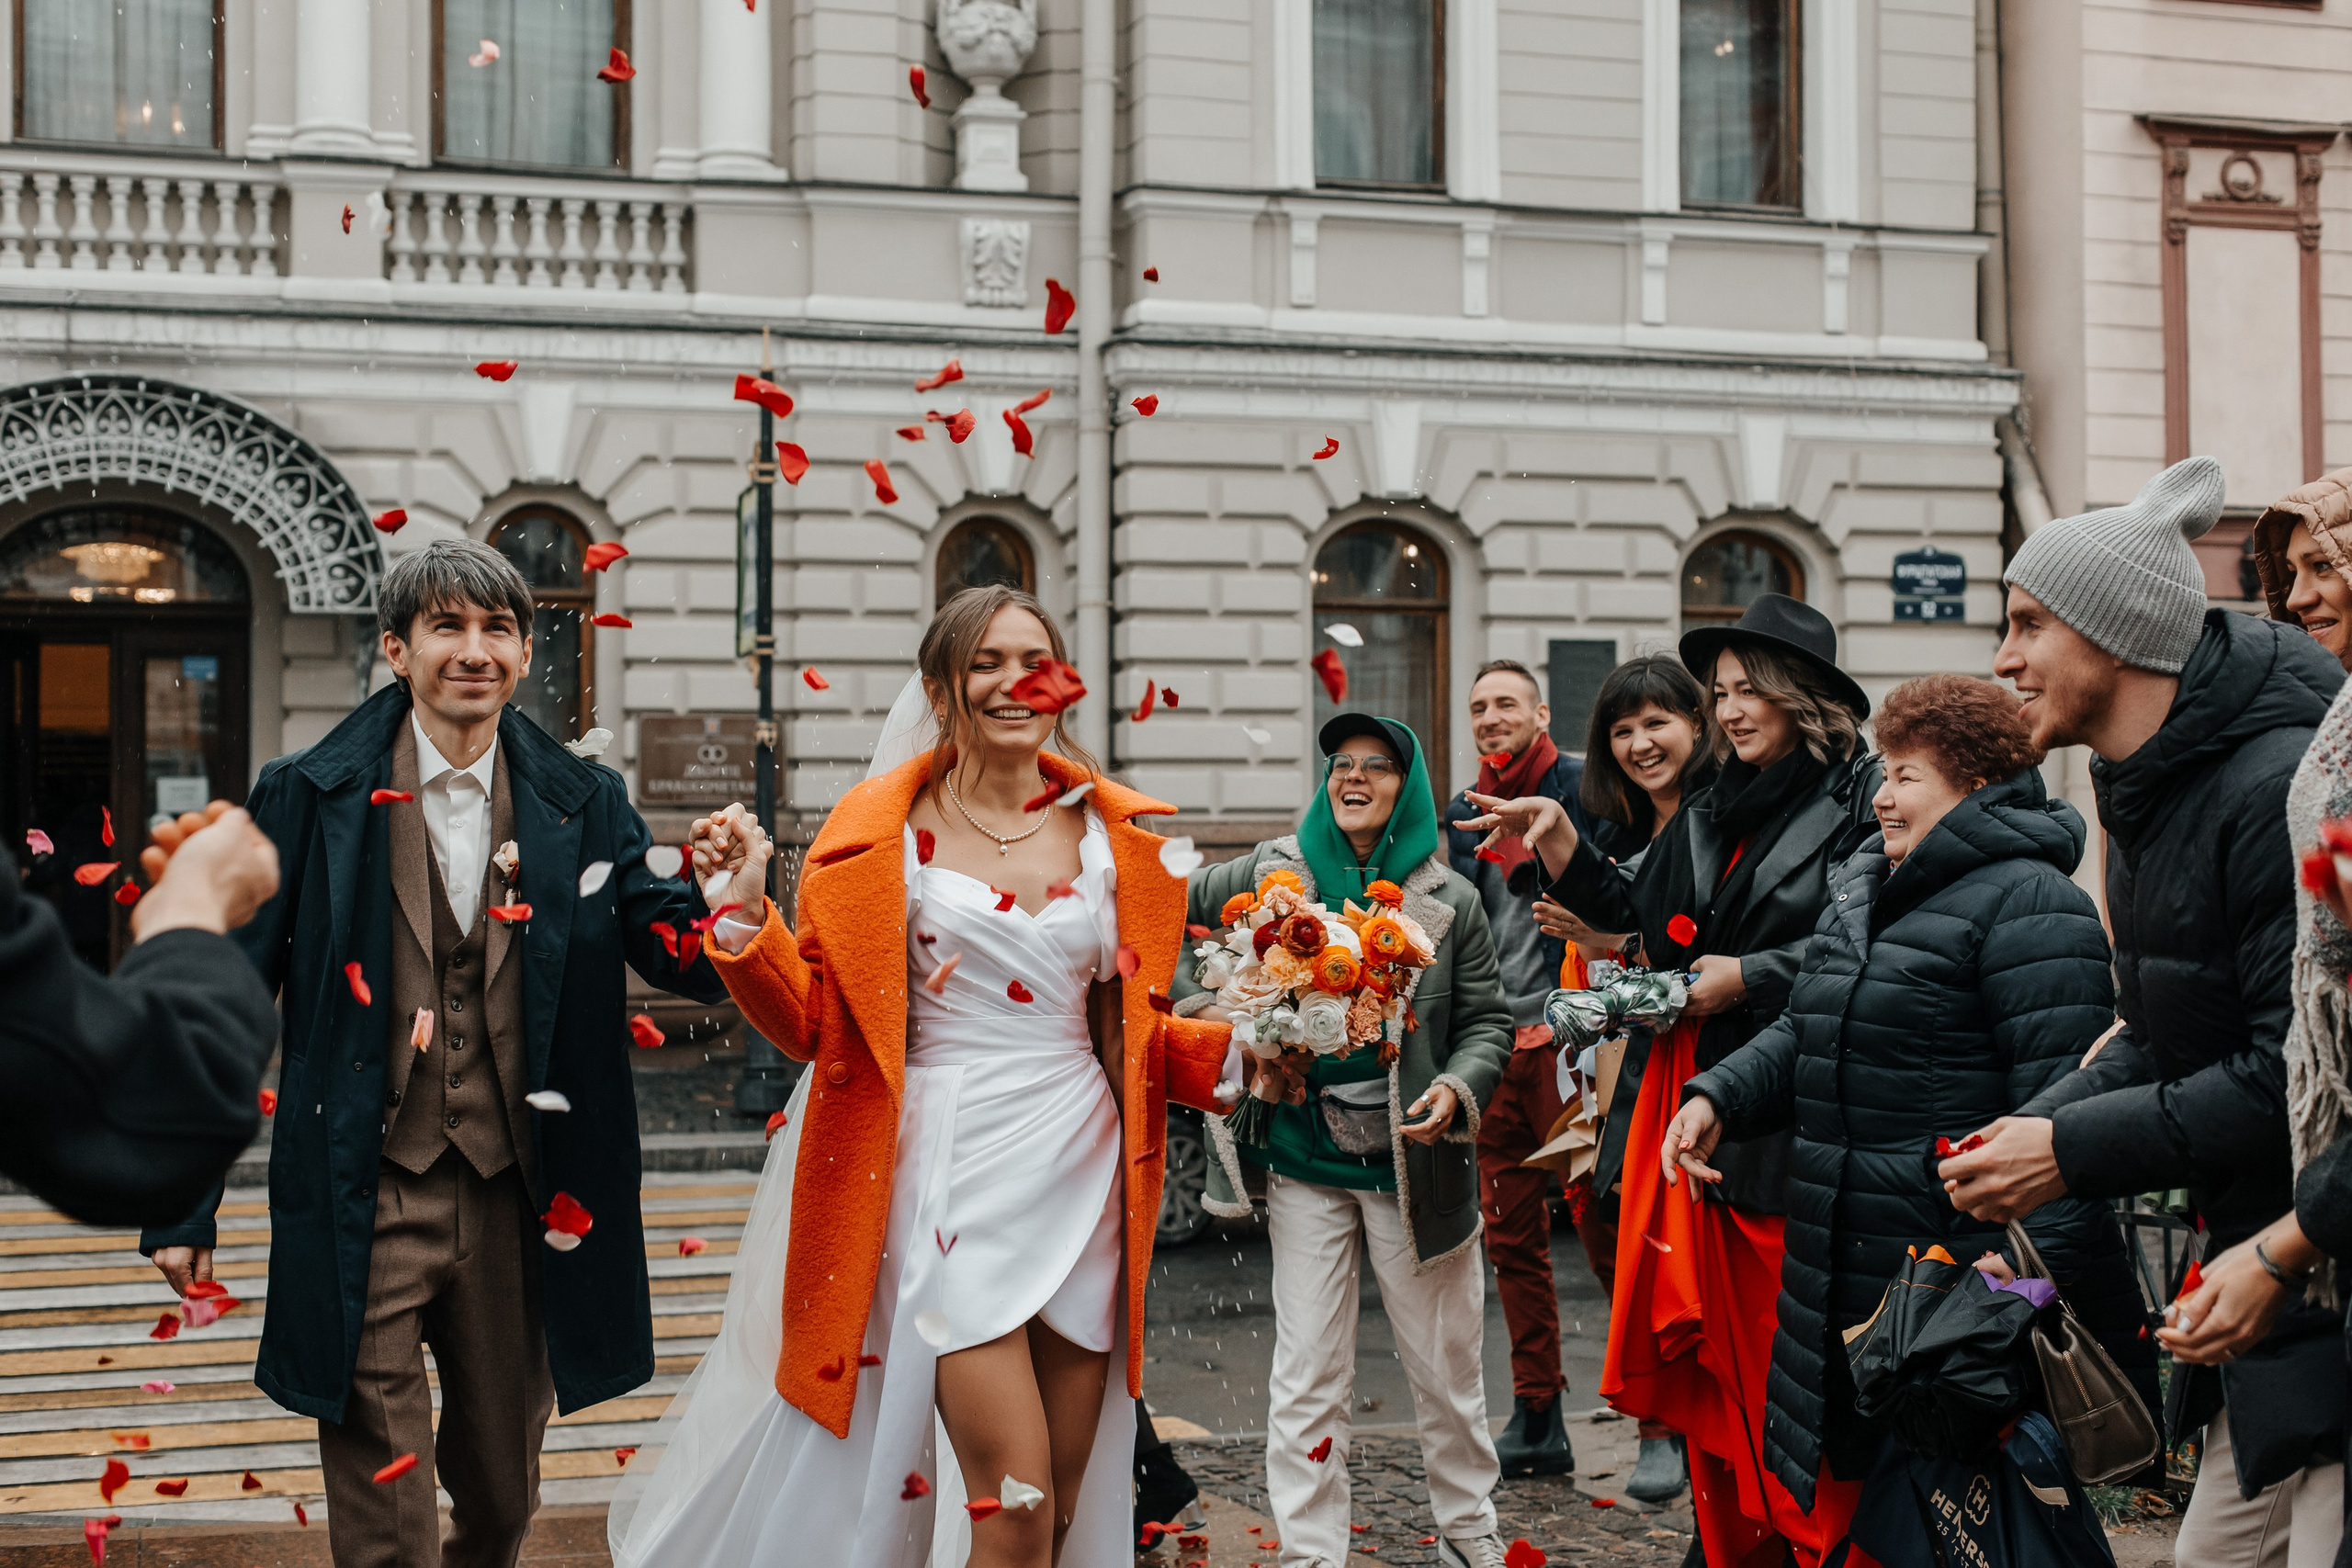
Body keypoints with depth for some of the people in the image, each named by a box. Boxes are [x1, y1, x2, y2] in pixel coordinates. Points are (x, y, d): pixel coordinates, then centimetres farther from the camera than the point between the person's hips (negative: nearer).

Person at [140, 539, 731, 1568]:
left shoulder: (585, 807, 3)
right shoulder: (308, 796, -4)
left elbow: (682, 962, -5)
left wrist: (725, 915, -29)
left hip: (516, 1206, 3)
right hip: (365, 1204, -3)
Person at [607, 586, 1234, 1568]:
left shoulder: (1110, 833, 9)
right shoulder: (888, 832, -1)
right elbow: (816, 1019, -2)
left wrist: (1240, 1050, 1)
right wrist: (748, 909, -16)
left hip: (1083, 1173, 4)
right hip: (956, 1177, -4)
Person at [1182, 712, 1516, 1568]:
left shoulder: (1449, 899, -1)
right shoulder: (1272, 875, -1)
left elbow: (1487, 1019, 5)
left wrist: (1457, 1089, -14)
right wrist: (1209, 1016, -5)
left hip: (1415, 1160, 0)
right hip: (1304, 1157, 0)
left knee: (1446, 1365, 12)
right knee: (1307, 1374, 3)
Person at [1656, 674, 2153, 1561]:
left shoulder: (2027, 903, -12)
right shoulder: (1861, 891, 17)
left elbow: (2063, 1096, -20)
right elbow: (1801, 1037, 25)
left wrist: (2035, 1252, -27)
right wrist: (1718, 1097, 7)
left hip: (1965, 1283, -9)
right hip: (1848, 1286, 9)